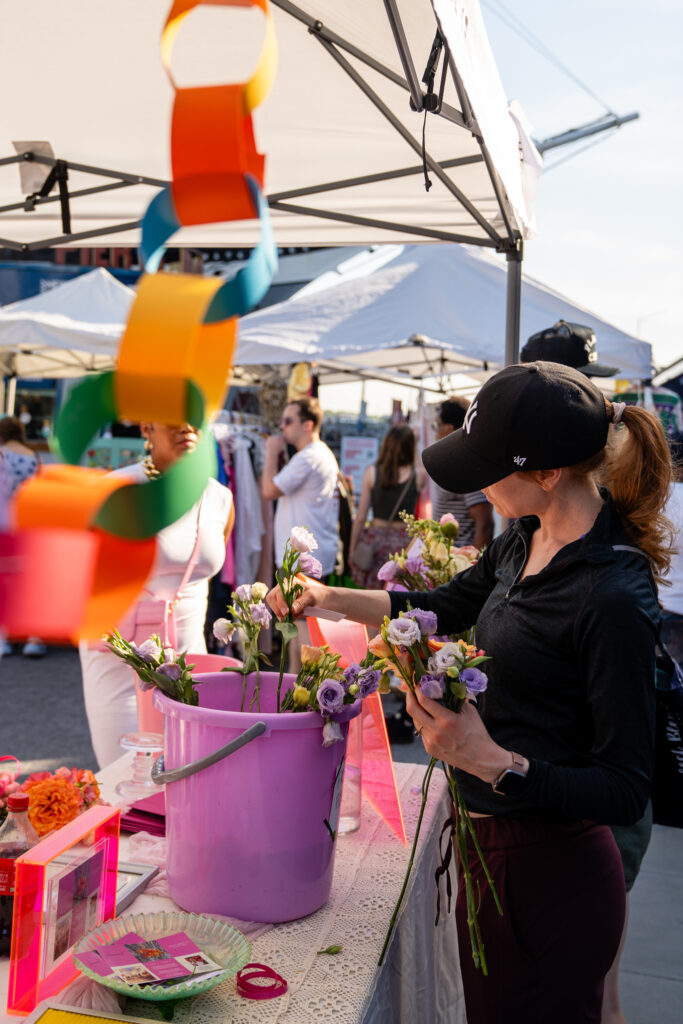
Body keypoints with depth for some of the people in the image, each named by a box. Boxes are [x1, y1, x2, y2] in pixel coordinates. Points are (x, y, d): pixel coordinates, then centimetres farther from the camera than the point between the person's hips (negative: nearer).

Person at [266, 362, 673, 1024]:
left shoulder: (613, 596, -26)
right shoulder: (525, 540, 1)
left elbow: (626, 793, -22)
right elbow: (447, 607, 18)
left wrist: (493, 762, -32)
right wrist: (329, 598, 14)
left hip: (549, 877, -8)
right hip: (492, 846, 8)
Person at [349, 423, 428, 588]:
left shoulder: (371, 472, -2)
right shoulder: (419, 475, -4)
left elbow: (360, 517, -1)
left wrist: (352, 549, 9)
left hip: (375, 538, 1)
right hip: (403, 541, 0)